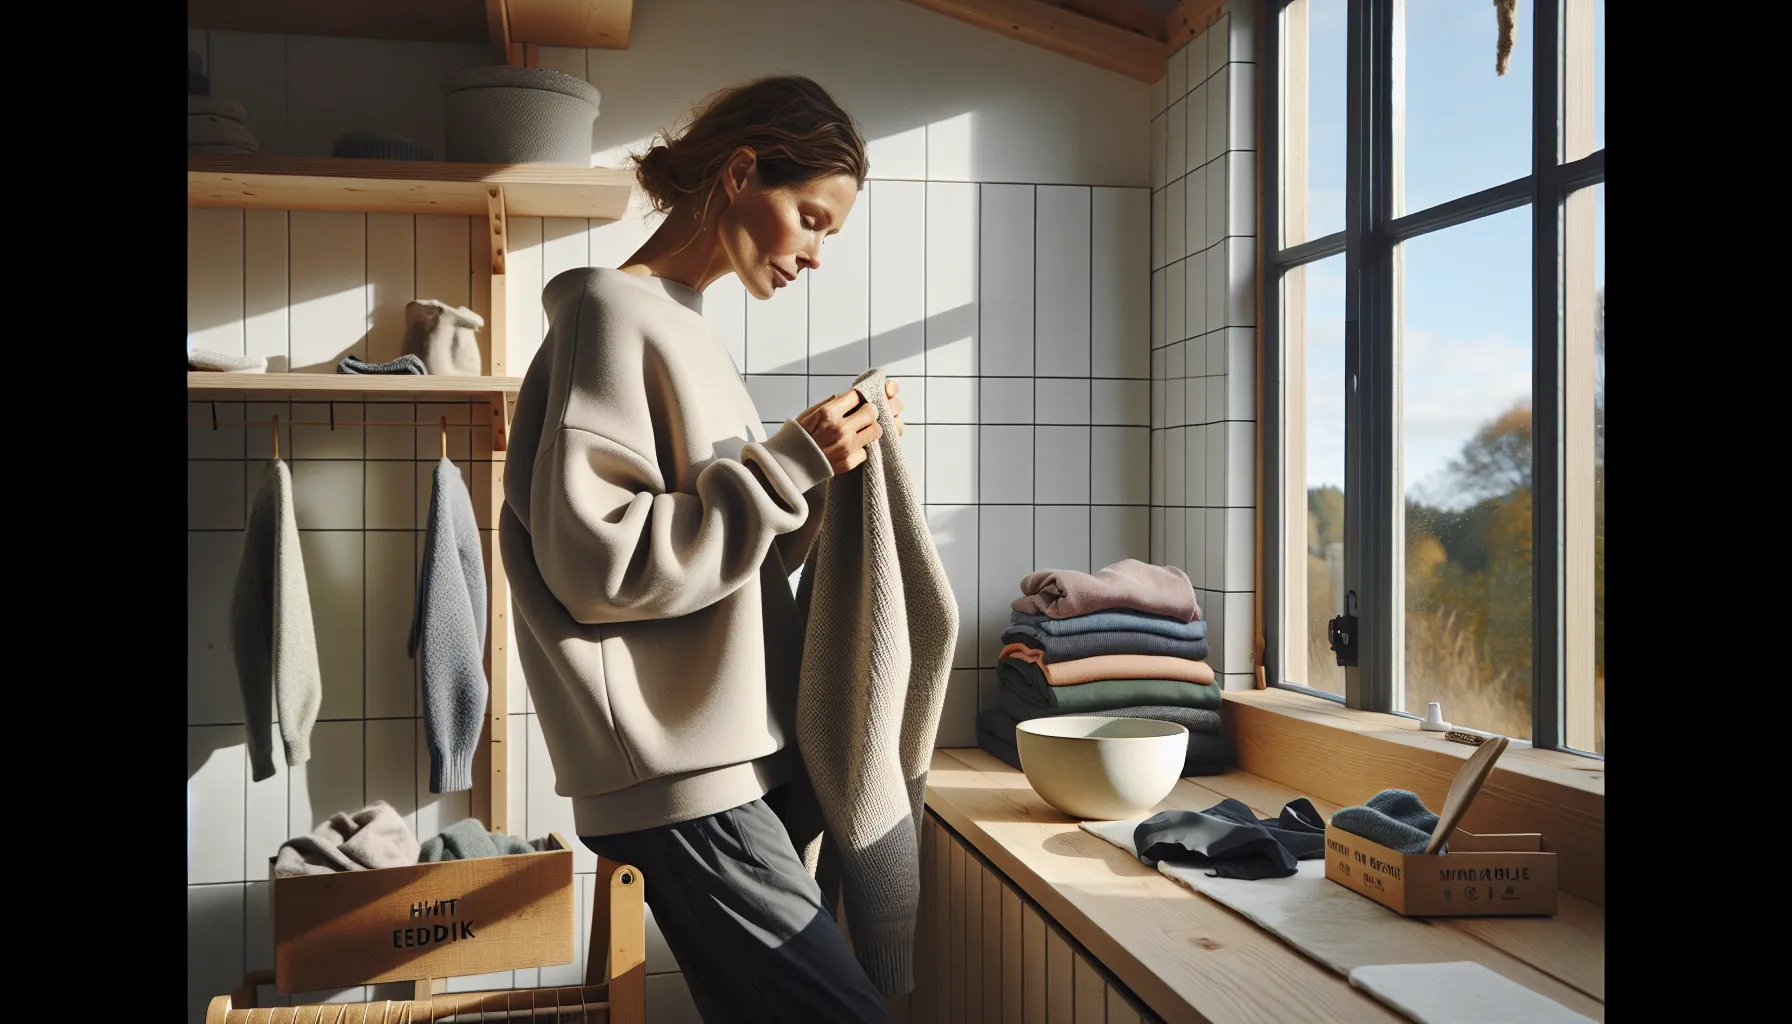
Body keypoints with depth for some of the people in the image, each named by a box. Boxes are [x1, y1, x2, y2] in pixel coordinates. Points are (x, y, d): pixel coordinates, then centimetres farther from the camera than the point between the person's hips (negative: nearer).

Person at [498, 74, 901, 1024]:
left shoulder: (680, 328, 20)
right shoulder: (613, 313, -9)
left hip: (730, 761, 9)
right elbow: (598, 561, -18)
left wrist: (825, 465, 7)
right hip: (682, 778, -9)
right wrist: (791, 466, -15)